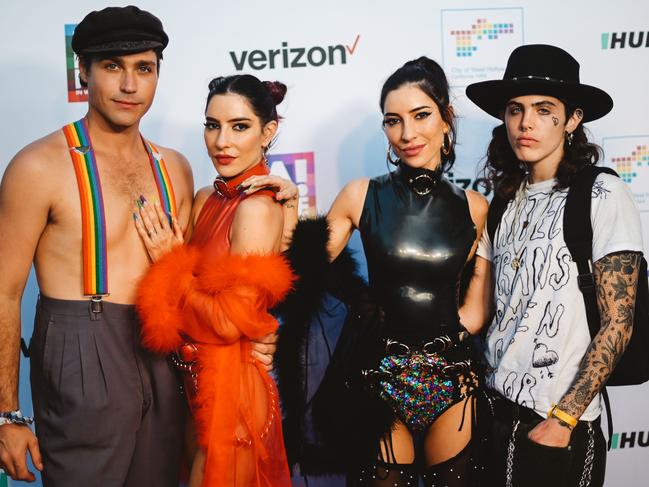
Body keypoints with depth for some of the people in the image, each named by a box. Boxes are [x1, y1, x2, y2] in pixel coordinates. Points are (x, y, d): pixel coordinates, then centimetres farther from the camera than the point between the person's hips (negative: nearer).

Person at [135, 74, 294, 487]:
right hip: (202, 384, 8)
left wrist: (169, 266, -13)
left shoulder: (257, 206, -19)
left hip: (232, 389, -8)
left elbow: (230, 321, -22)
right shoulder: (209, 198, 6)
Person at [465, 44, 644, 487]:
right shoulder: (506, 199, 6)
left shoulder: (603, 196, -10)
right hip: (497, 404, 5)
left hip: (562, 424, -5)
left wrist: (564, 418, -14)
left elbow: (617, 324, -12)